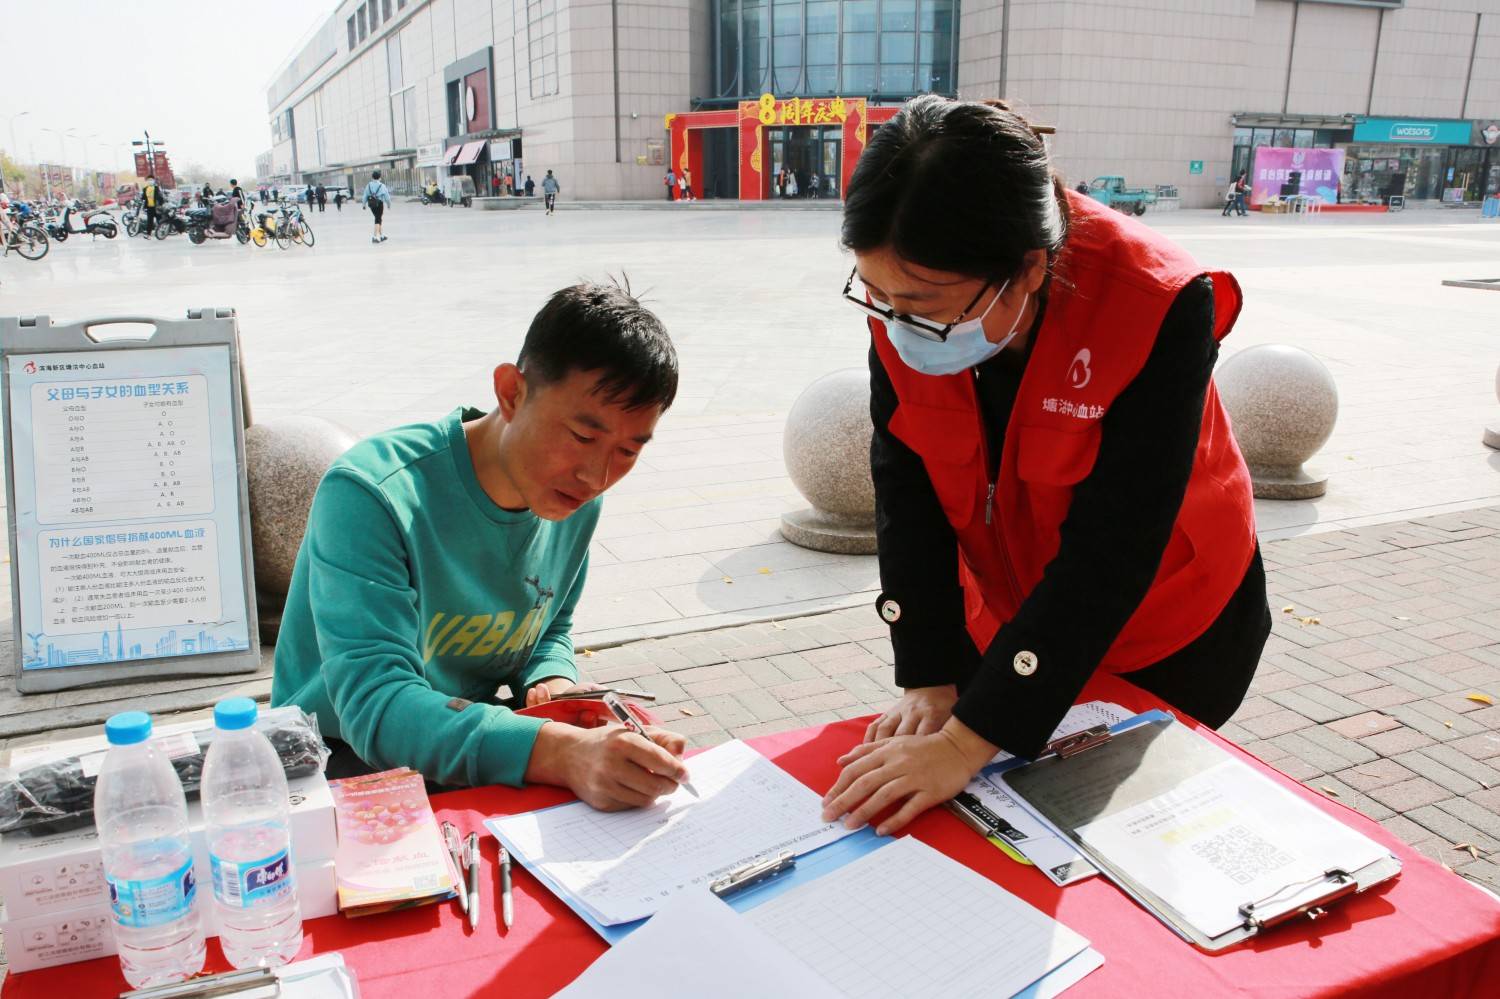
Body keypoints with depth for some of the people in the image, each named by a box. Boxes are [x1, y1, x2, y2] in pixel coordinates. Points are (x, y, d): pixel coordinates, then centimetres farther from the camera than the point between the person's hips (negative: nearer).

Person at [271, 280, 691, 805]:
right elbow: (373, 707, -34)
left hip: (476, 744, 6)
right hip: (347, 759, -5)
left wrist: (553, 682, -11)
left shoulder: (575, 501, -4)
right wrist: (562, 752, -46)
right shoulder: (369, 495, -25)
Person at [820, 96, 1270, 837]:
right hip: (1003, 621, 4)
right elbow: (907, 492, -16)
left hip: (1169, 637, -3)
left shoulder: (1157, 308, -33)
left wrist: (969, 742, -37)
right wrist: (928, 680, -21)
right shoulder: (905, 297, -20)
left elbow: (1106, 557, -34)